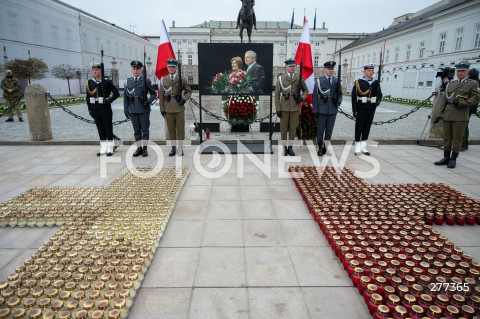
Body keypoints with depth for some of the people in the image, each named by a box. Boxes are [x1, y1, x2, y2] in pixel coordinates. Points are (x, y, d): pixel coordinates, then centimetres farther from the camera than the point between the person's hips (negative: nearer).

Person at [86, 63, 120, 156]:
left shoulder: (107, 81, -5)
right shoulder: (89, 82, 7)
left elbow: (116, 93, -3)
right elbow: (88, 97, 11)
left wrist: (109, 100, -15)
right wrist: (90, 109, 6)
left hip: (105, 109, -4)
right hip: (95, 109, 4)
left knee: (108, 128, 2)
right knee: (100, 129, 9)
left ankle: (110, 149, 11)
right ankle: (103, 149, 17)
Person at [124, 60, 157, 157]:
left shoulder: (146, 81, 0)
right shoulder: (128, 81, 10)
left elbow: (154, 93, 3)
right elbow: (126, 97, 10)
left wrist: (149, 101, -15)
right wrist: (126, 109, 6)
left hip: (144, 109, -3)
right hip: (133, 110, 3)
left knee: (145, 130, 3)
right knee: (136, 130, 9)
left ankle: (145, 148, 12)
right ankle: (139, 148, 17)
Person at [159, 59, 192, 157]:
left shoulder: (182, 79, 3)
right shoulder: (163, 79, 6)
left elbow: (189, 91, 9)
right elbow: (161, 95, 6)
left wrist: (184, 99, -10)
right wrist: (162, 108, 2)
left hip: (179, 108, -1)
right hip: (168, 109, 1)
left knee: (180, 129, 2)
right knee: (171, 129, 7)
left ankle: (180, 148, 12)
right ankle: (173, 147, 17)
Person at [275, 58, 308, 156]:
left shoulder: (299, 78, 4)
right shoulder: (280, 78, -1)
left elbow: (306, 90, 13)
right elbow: (277, 94, -1)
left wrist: (302, 98, -9)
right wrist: (278, 108, -7)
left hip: (295, 107, 2)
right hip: (284, 107, -1)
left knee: (293, 128, 7)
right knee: (284, 128, 5)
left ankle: (290, 147, 18)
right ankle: (284, 147, 17)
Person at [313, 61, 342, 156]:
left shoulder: (337, 80, 7)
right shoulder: (319, 80, -1)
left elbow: (340, 94, 12)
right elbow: (315, 95, -2)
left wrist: (339, 100, -11)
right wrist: (315, 110, -6)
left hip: (333, 110, 3)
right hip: (322, 110, -2)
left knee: (329, 130, 8)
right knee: (320, 130, 0)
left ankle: (326, 147, 18)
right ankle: (320, 147, 15)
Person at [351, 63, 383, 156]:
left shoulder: (376, 82, 7)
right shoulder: (358, 82, -5)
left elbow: (379, 94, 13)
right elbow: (354, 97, -8)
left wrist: (378, 101, -10)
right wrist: (354, 110, -13)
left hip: (371, 109, 4)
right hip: (361, 109, -4)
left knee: (367, 127, 9)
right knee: (359, 128, 3)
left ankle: (363, 147, 18)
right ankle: (357, 148, 11)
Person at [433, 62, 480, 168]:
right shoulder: (450, 84, 17)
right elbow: (443, 99, 13)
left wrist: (460, 103, -15)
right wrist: (441, 113, 5)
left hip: (460, 116, -4)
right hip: (447, 115, 4)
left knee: (457, 138, 0)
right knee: (446, 137, 7)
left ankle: (453, 159, 7)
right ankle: (446, 158, 15)